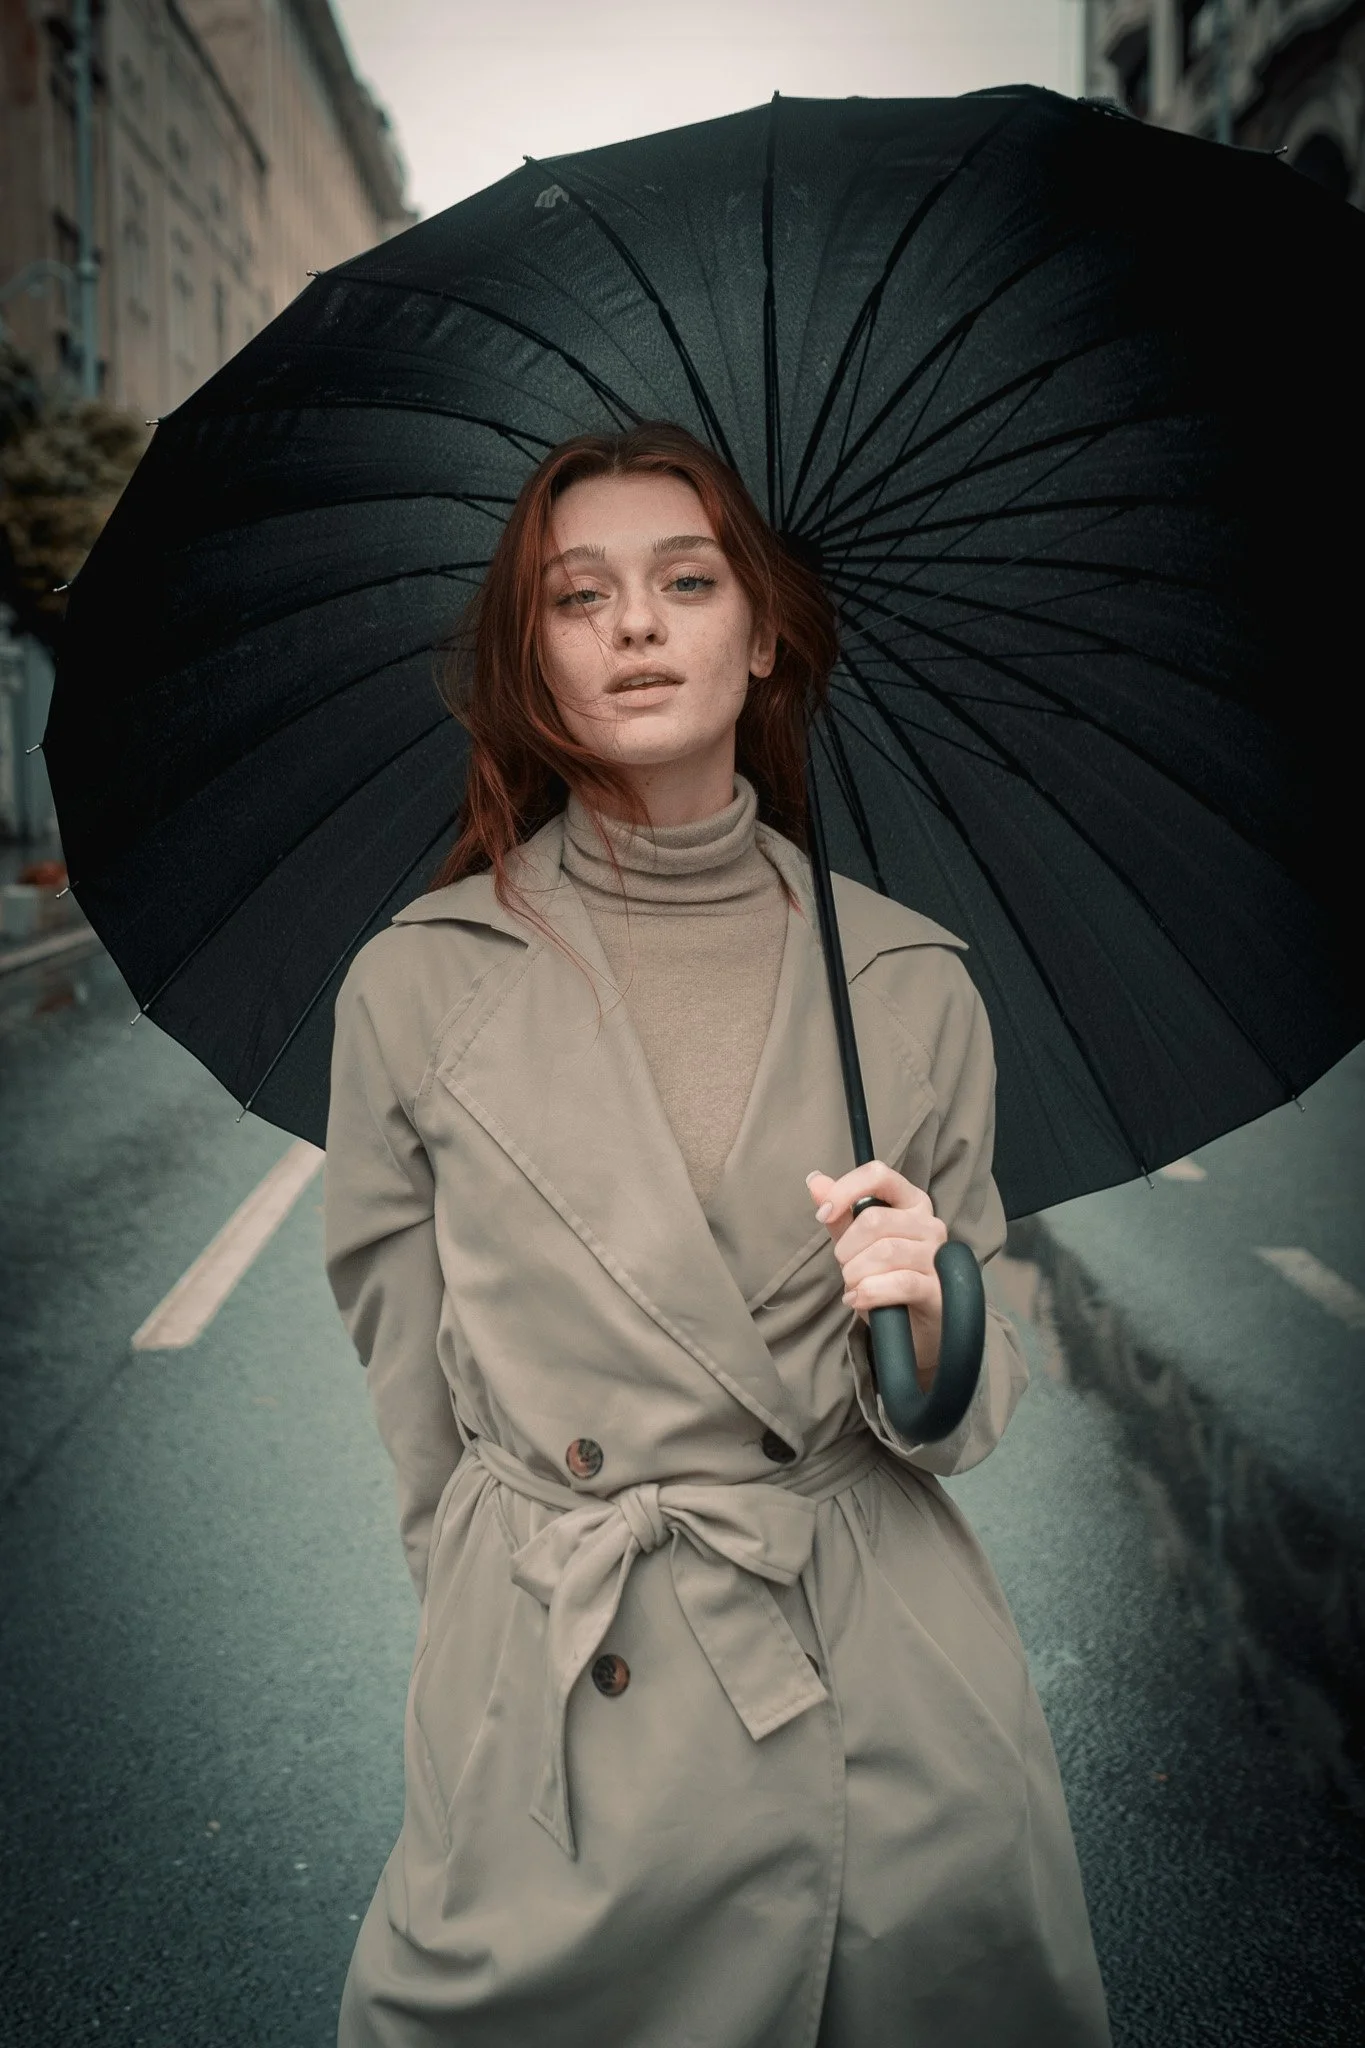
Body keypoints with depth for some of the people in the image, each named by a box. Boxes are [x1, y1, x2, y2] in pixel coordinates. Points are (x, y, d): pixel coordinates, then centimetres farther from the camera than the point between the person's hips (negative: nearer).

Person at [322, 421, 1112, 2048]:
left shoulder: (909, 981, 0)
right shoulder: (415, 984, -3)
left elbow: (961, 1414, 6)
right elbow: (417, 1407, 6)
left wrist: (924, 1327, -14)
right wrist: (531, 1607, 9)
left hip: (896, 1701, 2)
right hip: (552, 1714, -1)